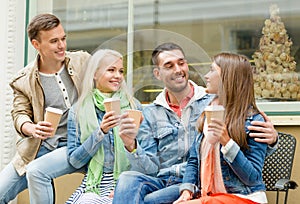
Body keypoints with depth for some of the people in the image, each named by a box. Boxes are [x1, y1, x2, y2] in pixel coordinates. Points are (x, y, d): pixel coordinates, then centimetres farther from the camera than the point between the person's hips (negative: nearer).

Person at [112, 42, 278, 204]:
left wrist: (269, 137, -18)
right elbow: (150, 168, 6)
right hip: (160, 180, 3)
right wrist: (132, 147, -14)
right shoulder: (151, 113, 14)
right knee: (127, 179, -28)